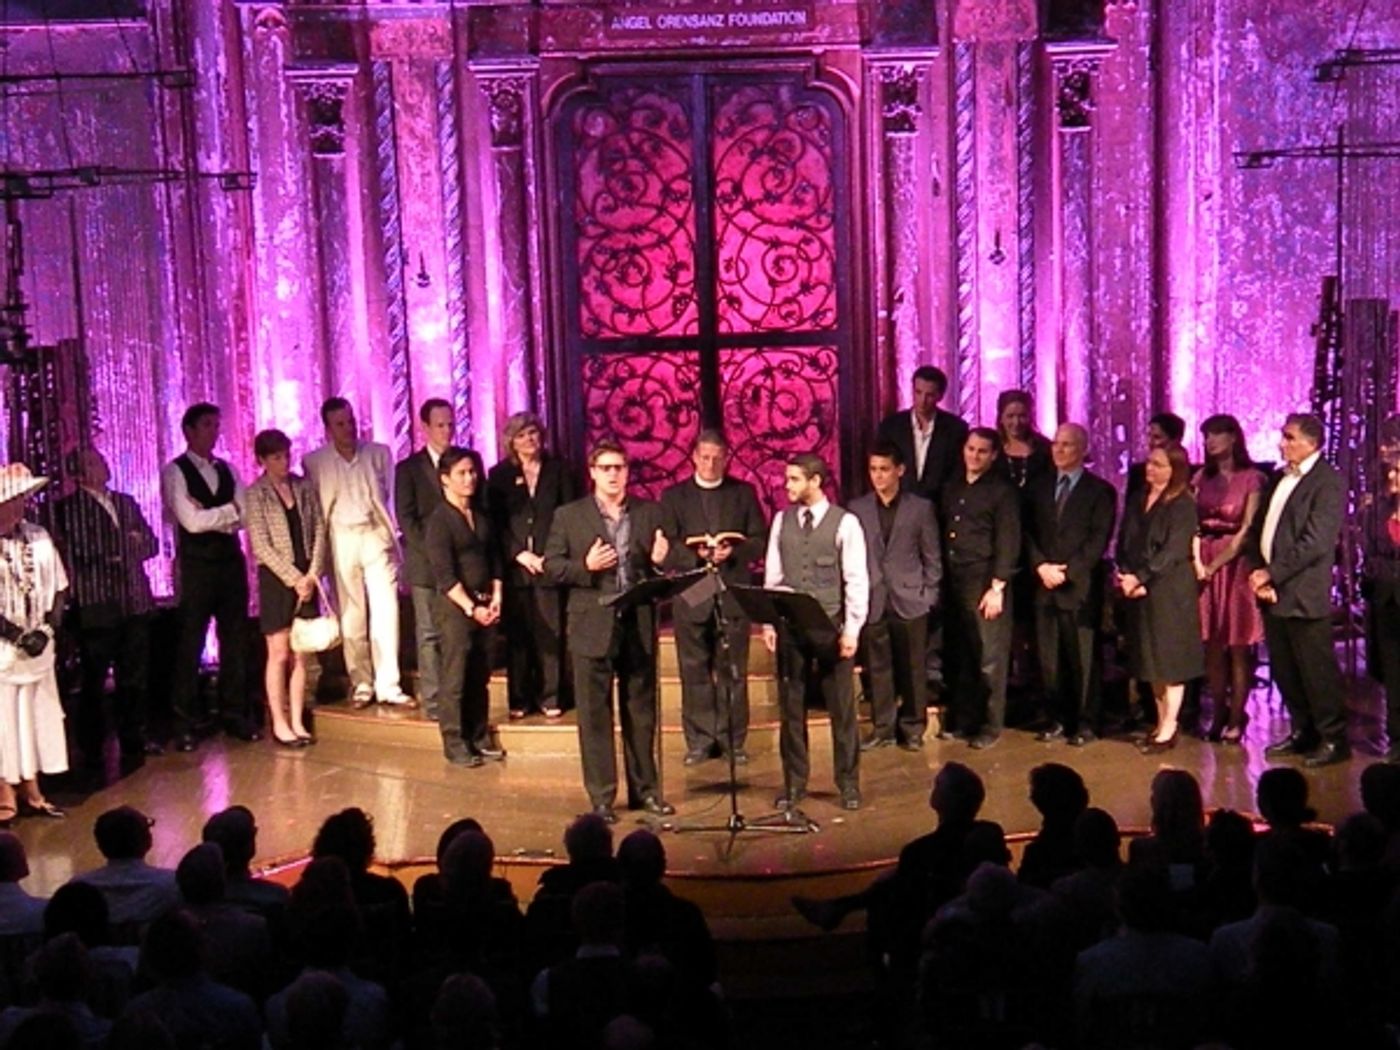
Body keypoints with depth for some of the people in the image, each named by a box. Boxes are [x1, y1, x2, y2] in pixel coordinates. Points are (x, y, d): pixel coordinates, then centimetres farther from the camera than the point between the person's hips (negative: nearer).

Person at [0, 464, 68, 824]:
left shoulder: (38, 538, 0)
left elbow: (58, 589, 5)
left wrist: (45, 631, -6)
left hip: (38, 646, 5)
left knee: (38, 718, 11)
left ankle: (32, 793, 23)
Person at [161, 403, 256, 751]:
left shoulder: (227, 470, 13)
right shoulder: (174, 471, -4)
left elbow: (245, 517, 3)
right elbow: (191, 521, -15)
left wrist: (211, 518, -10)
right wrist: (229, 510, -5)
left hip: (230, 559, 5)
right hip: (196, 564, -5)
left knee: (235, 639, 8)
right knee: (191, 644, 1)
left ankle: (235, 713, 19)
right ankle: (185, 722, 10)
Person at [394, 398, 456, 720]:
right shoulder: (409, 468, 3)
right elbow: (406, 519, -3)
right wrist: (434, 552, -12)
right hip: (426, 564, -2)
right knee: (430, 635, 0)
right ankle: (433, 701, 4)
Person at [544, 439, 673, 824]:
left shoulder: (650, 514, 9)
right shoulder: (568, 516, 2)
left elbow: (662, 568, 12)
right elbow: (552, 566, 0)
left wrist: (660, 560, -11)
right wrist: (586, 567, -17)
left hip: (639, 626, 2)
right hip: (593, 627, -2)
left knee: (642, 711, 10)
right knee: (594, 715, 3)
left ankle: (645, 789, 22)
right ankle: (601, 796, 11)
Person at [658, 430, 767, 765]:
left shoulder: (744, 493, 10)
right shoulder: (674, 495, 8)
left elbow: (759, 542, 4)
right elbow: (667, 547, 1)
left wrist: (732, 551, -15)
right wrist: (696, 553, -17)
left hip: (733, 594, 0)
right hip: (691, 595, 0)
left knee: (733, 671, 3)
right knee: (695, 672, 2)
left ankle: (733, 741, 11)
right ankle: (699, 742, 10)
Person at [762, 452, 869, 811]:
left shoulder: (845, 523, -4)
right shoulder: (782, 521, 7)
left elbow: (857, 580, -6)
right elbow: (772, 576, 9)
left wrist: (851, 629, -10)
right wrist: (768, 622, 3)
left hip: (831, 626, -3)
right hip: (789, 625, 3)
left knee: (841, 708, 5)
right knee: (791, 706, 9)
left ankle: (848, 784, 17)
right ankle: (794, 783, 20)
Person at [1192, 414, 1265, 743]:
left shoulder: (1251, 478, -3)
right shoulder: (1202, 478, 12)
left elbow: (1247, 529, -8)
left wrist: (1216, 564, -15)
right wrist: (1196, 560, -10)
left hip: (1235, 564, -4)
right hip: (1204, 564, 4)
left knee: (1237, 646, 0)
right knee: (1212, 644, 5)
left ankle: (1237, 717, 5)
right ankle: (1219, 712, 12)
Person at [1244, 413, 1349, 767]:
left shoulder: (1328, 482, -10)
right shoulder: (1278, 479, 15)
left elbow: (1315, 542, -17)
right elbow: (1256, 529, 14)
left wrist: (1272, 573, -16)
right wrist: (1256, 570, -1)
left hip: (1304, 594, -8)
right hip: (1272, 591, 8)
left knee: (1316, 670, -1)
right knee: (1284, 670, 14)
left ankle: (1334, 738, 11)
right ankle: (1304, 731, 27)